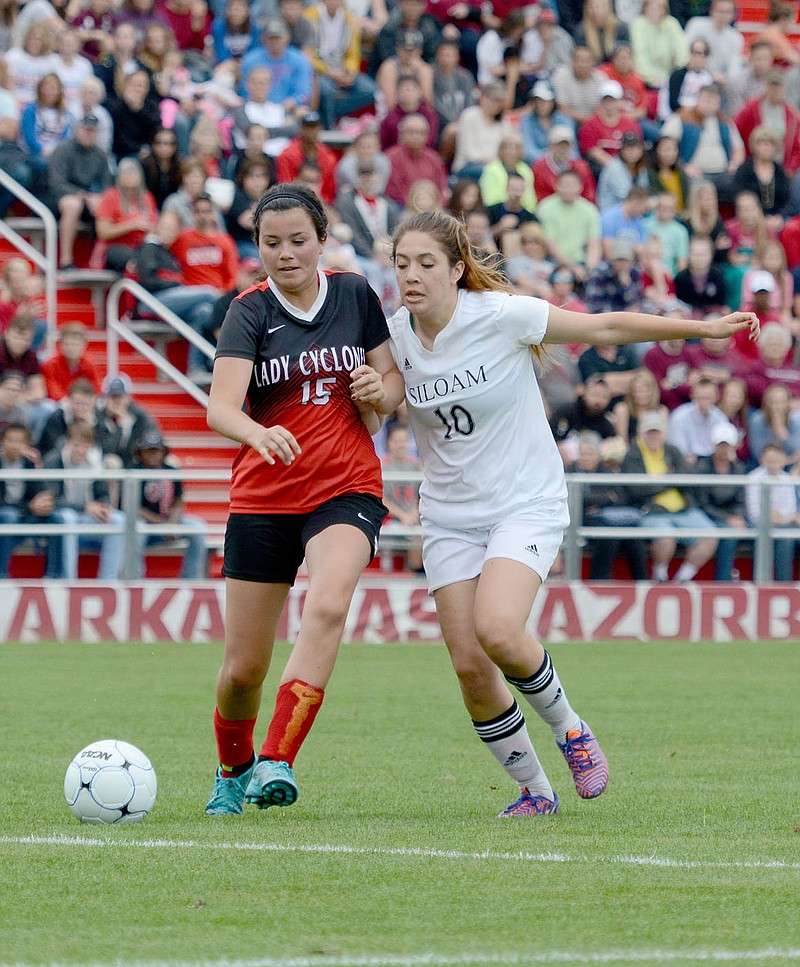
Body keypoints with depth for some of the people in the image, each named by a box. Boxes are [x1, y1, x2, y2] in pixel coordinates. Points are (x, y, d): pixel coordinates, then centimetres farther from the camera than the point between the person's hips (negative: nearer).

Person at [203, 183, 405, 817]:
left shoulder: (355, 295, 4)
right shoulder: (251, 312, -4)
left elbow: (395, 383, 14)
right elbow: (221, 404, -20)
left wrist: (380, 390, -10)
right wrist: (258, 432, -42)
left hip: (347, 489, 0)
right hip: (262, 500, 0)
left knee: (328, 605, -31)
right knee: (243, 669, 3)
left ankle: (278, 763, -35)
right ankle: (234, 772, 33)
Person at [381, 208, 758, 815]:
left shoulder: (500, 316, -15)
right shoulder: (396, 337, -2)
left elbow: (605, 327, -7)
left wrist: (705, 328, -7)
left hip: (526, 506, -4)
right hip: (449, 515, 4)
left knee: (496, 630, -28)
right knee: (469, 666, -5)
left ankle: (568, 727, 0)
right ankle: (534, 790, 15)